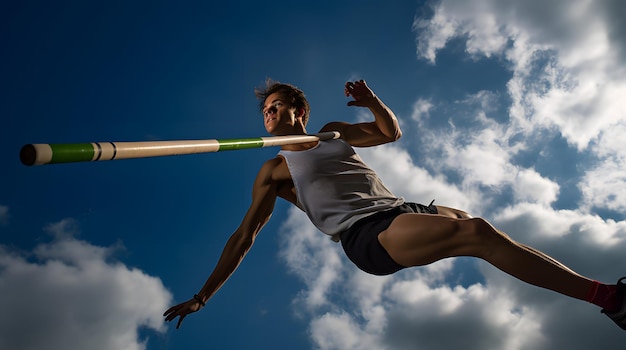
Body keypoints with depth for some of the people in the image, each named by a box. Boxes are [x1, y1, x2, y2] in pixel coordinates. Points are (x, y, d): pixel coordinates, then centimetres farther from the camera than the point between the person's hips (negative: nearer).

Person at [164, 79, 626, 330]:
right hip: (366, 235, -5)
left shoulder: (332, 132, 26)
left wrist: (373, 102, 11)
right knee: (477, 233, -27)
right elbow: (244, 237, 12)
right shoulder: (274, 171, 13)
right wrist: (202, 296, 11)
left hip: (402, 211, 6)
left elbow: (392, 132, 32)